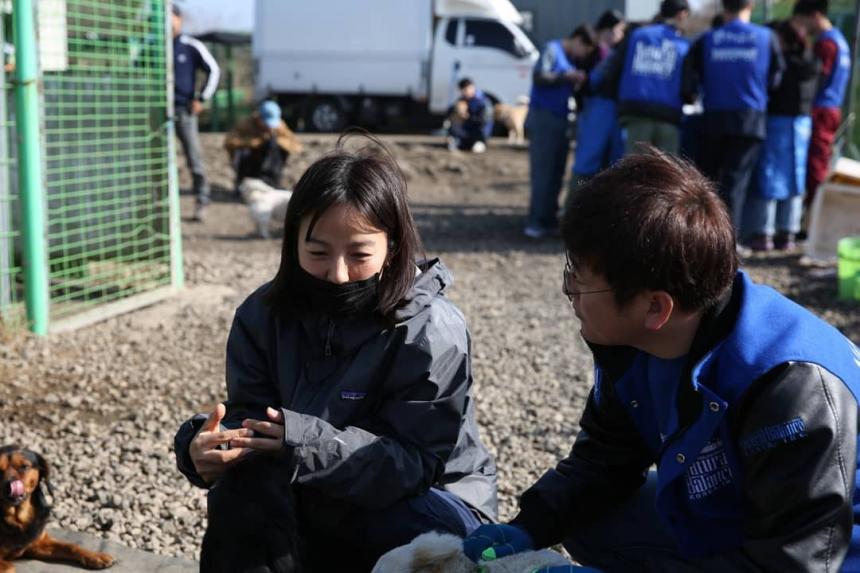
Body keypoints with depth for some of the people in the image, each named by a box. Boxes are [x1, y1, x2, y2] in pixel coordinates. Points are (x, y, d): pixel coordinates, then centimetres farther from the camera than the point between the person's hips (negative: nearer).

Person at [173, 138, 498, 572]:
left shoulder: (431, 331, -23)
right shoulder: (265, 315, -9)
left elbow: (413, 460, -27)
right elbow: (251, 418, -11)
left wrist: (309, 443, -42)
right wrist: (206, 445, -36)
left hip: (421, 502, -3)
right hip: (321, 506, 4)